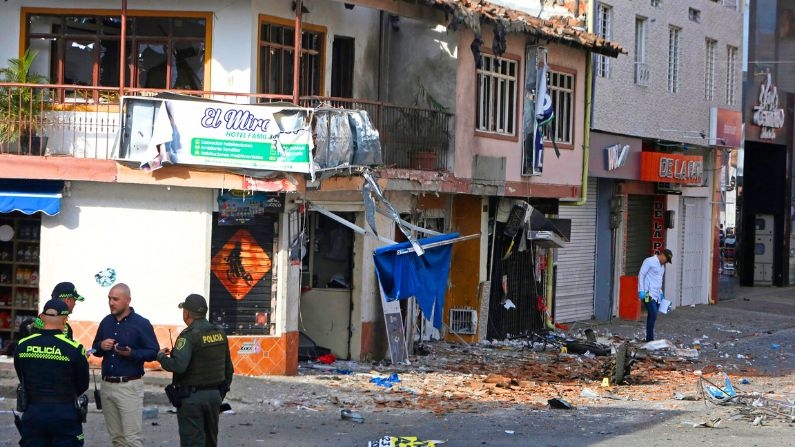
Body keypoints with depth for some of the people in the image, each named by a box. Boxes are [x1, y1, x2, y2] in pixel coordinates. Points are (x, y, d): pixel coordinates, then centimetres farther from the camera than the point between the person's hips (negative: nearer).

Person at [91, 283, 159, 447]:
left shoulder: (141, 324, -6)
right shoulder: (106, 322, 11)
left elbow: (153, 352, -8)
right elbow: (95, 349, 19)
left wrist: (132, 353, -24)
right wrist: (101, 346, -4)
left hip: (129, 386, -6)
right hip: (107, 385, 6)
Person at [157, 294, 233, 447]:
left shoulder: (189, 336, -17)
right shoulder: (220, 334, 6)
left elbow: (178, 366, -30)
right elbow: (228, 368, 13)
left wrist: (161, 356, -11)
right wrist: (222, 391, 23)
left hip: (191, 398, -7)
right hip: (214, 395, 7)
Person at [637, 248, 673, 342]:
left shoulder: (662, 266, 21)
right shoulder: (649, 261, -5)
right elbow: (641, 275, -9)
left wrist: (660, 292, 22)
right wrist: (641, 291, -15)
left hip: (656, 295, 9)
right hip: (648, 294, -9)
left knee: (652, 317, 8)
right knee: (653, 316, -15)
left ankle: (649, 339, 12)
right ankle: (649, 339, -12)